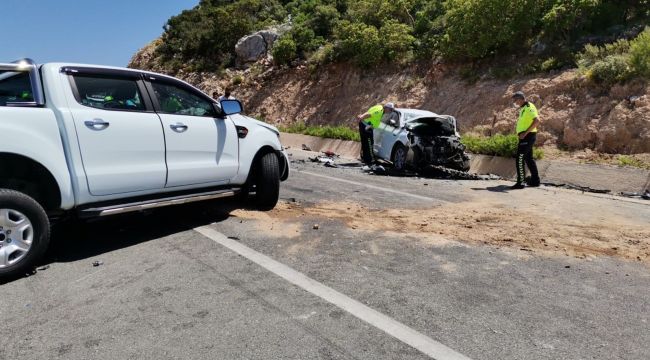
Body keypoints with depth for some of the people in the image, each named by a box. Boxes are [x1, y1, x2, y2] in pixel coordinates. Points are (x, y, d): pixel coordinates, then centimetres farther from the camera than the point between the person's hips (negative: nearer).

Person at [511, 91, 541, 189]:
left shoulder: (529, 107, -13)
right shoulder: (523, 108, 17)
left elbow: (537, 121, -24)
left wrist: (525, 133, -26)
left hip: (527, 137, -10)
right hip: (525, 137, 10)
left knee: (519, 159, -10)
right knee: (529, 159, 16)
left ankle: (520, 182, -9)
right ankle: (535, 181, 23)